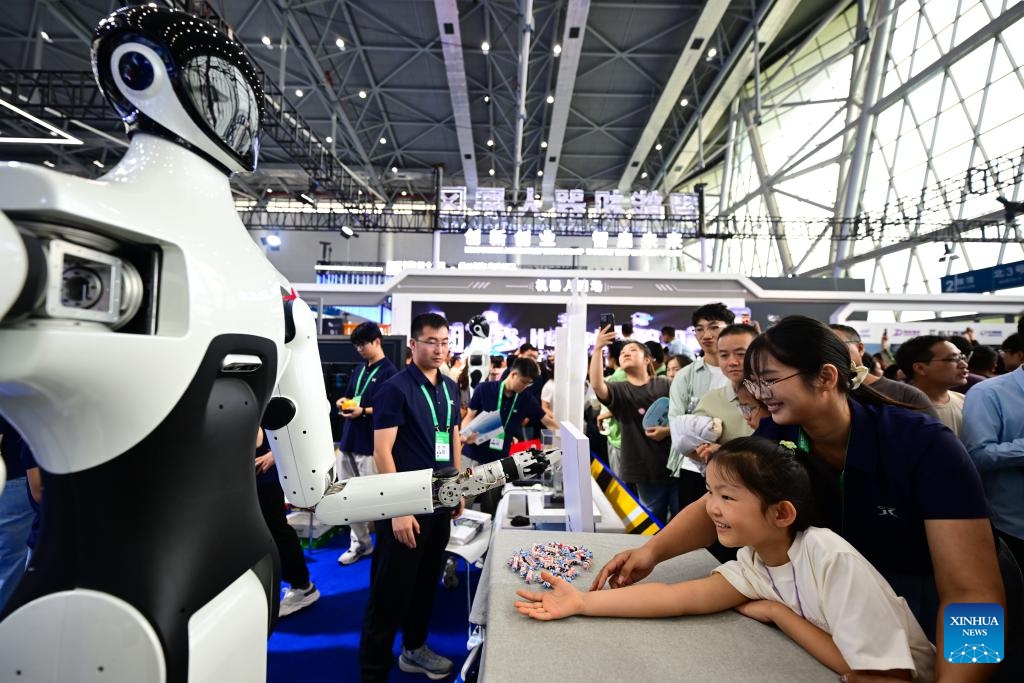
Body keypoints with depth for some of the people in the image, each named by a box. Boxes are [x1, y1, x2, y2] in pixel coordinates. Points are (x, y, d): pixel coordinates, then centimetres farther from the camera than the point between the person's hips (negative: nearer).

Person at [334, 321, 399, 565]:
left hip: (370, 446, -8)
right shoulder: (358, 371, 15)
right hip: (349, 442, 8)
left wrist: (363, 411, -22)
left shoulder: (389, 372, -10)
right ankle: (359, 543, 28)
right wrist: (344, 402, 1)